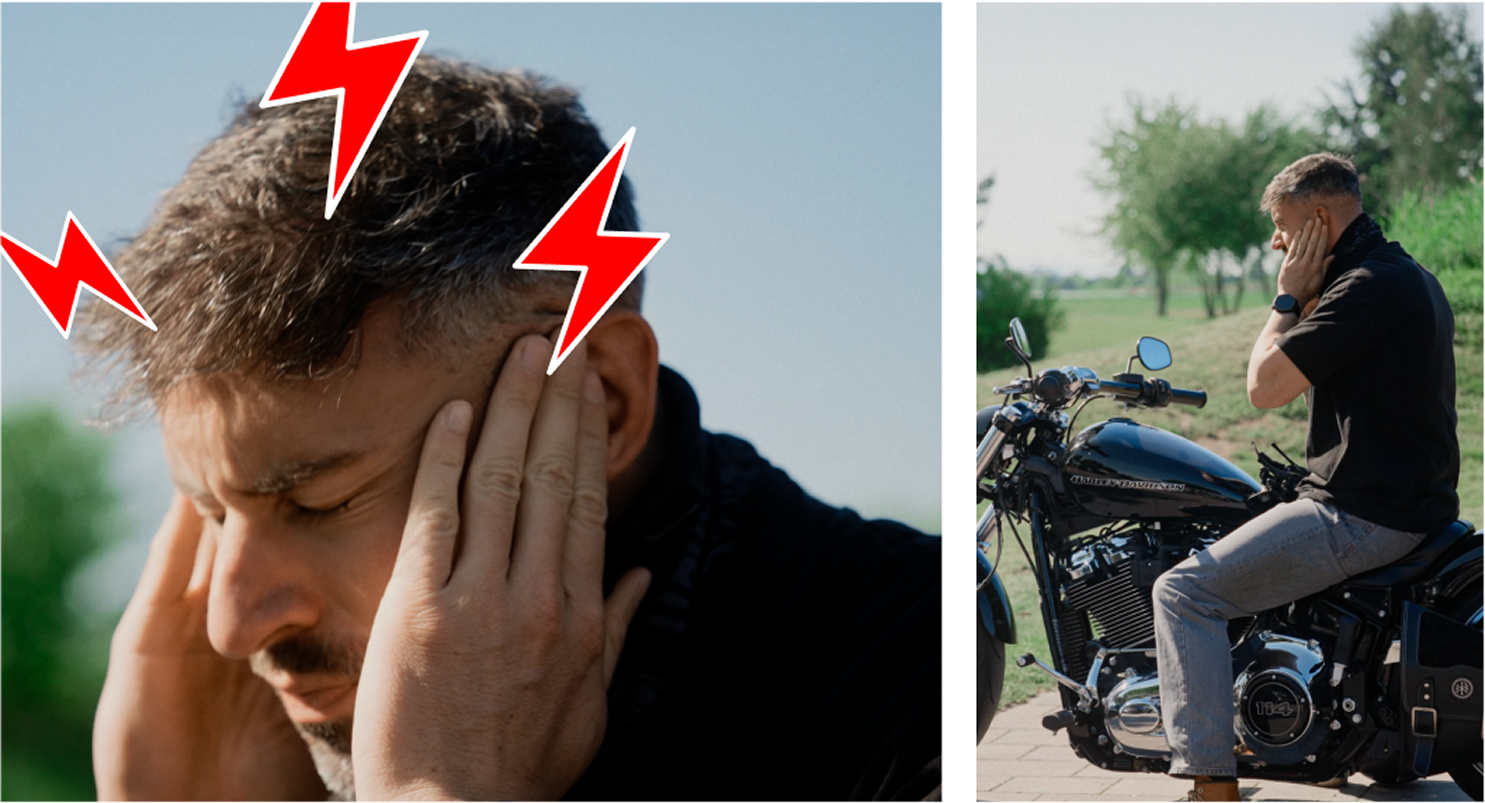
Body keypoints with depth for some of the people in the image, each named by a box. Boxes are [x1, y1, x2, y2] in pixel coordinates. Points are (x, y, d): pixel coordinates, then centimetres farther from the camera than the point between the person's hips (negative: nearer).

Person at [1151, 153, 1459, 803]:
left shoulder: (1368, 286, -19)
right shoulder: (1410, 275, 15)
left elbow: (1266, 386, -18)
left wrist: (1289, 297, -8)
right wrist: (1307, 298, 15)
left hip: (1362, 516, -11)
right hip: (1417, 500, 11)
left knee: (1185, 591, -11)